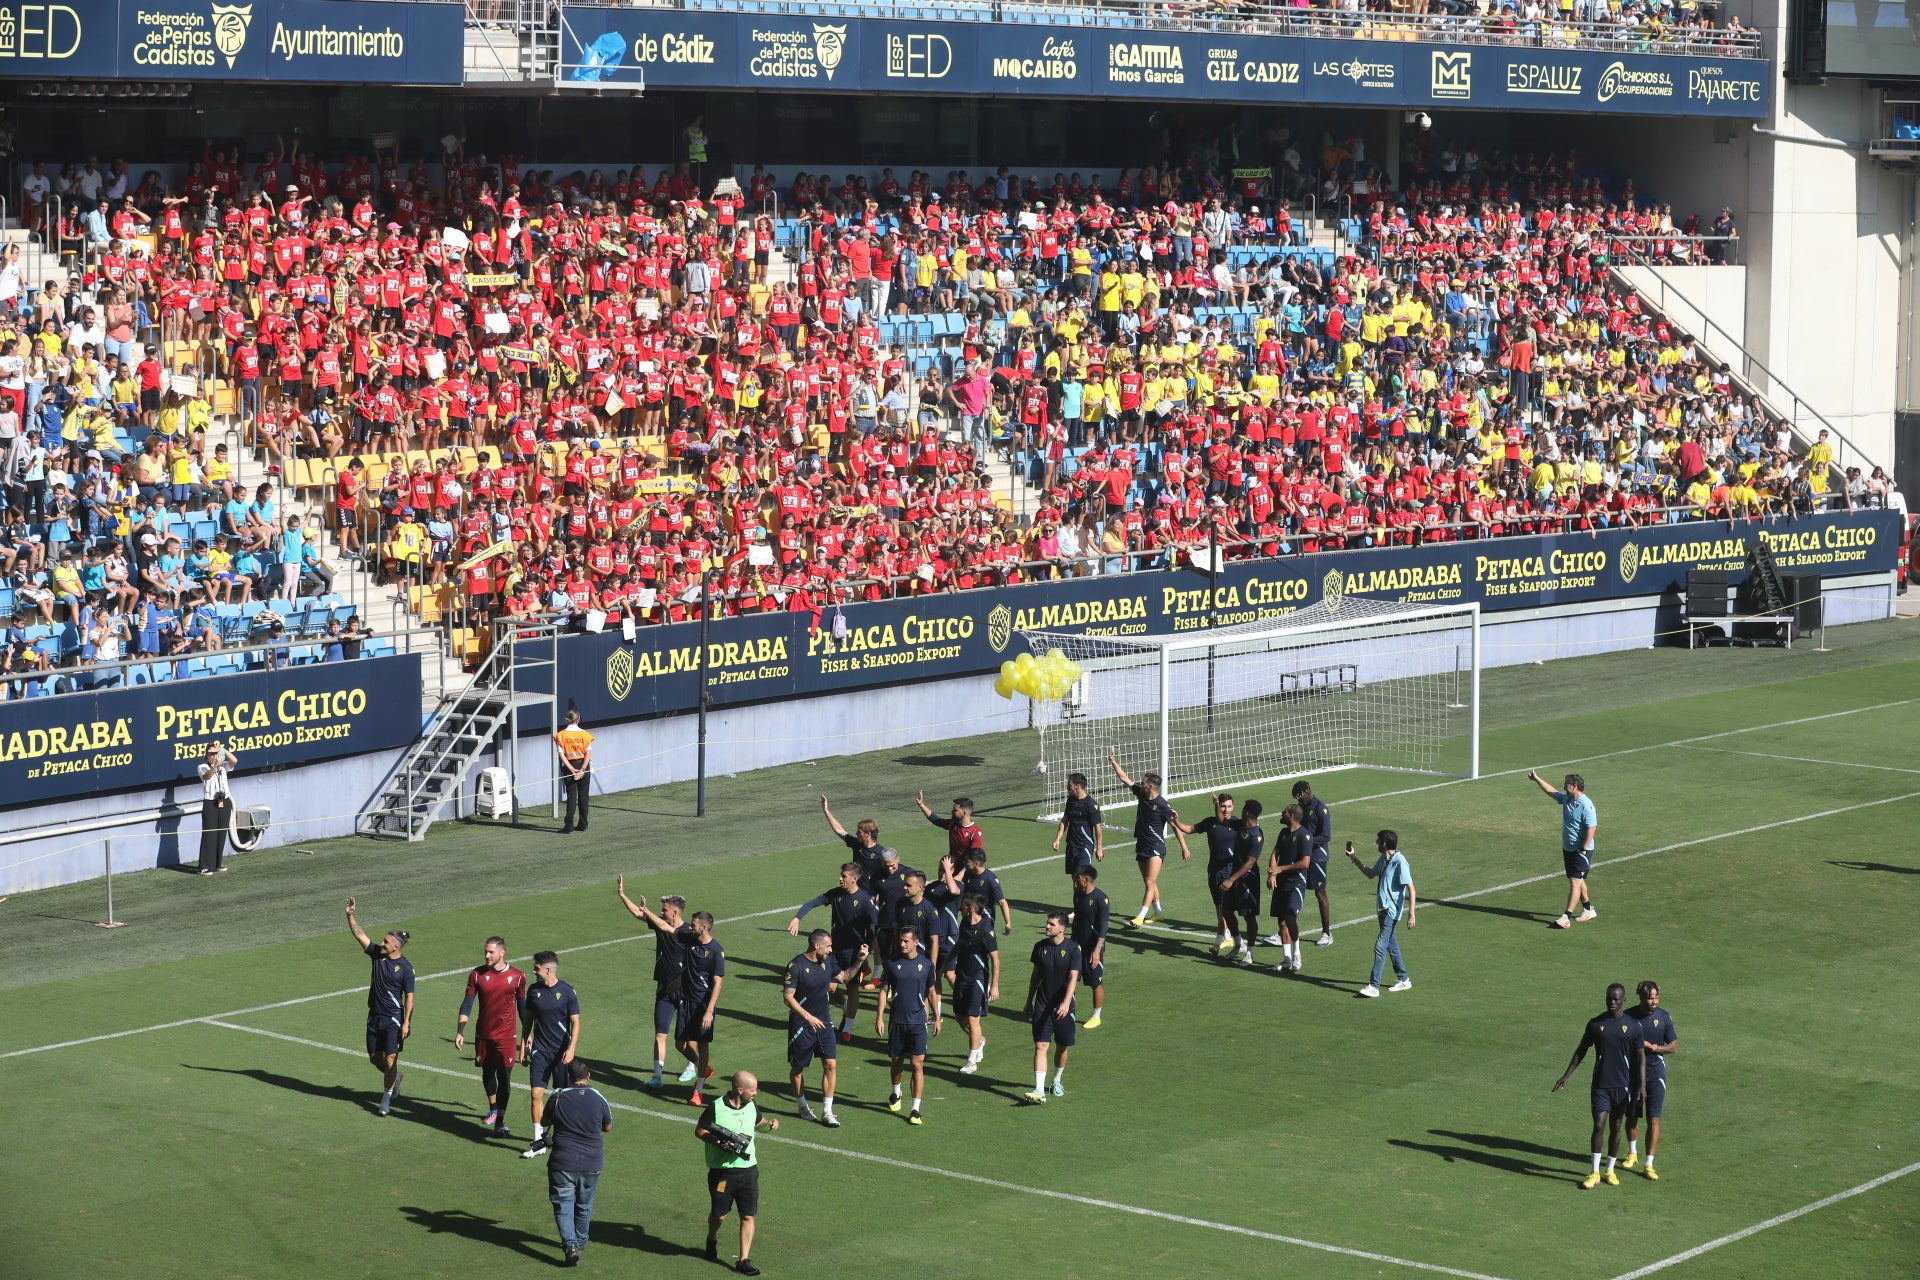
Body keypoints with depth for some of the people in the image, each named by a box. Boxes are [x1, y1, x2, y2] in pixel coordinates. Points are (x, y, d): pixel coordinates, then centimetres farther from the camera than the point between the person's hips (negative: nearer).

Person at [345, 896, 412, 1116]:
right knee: (374, 1058, 14)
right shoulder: (377, 954, 1)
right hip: (374, 1016, 6)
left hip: (393, 1019, -6)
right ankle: (396, 1077, 43)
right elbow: (359, 934, -1)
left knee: (390, 1060, -5)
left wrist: (406, 1022, -14)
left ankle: (386, 1100, 7)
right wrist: (350, 915, -13)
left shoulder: (406, 968, -12)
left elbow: (409, 997, -10)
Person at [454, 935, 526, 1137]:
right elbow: (467, 1004, 1)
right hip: (483, 1035, 2)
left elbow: (522, 1006, 9)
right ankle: (493, 1110, 40)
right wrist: (459, 1032, -6)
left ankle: (499, 1124, -9)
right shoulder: (477, 975, -3)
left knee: (504, 1078, -9)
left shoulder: (517, 977, -4)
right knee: (487, 1073, 16)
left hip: (506, 1037, -2)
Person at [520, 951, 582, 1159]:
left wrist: (571, 1048, -17)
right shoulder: (533, 991, 2)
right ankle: (539, 1140, -3)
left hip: (561, 1052, -3)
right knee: (537, 1093, -6)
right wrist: (524, 1042, 13)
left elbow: (575, 1023, -8)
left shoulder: (567, 992, -9)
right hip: (540, 1050, 3)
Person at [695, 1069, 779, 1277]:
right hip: (722, 1171, -4)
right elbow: (699, 1131, -4)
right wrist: (716, 1141, -21)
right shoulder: (716, 1107, -12)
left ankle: (744, 1260, 4)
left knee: (748, 1216, -1)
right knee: (719, 1214, 8)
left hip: (748, 1169, 4)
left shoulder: (752, 1106, 4)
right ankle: (712, 1239, 41)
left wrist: (770, 1123, 2)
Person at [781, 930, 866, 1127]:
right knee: (797, 1067, 8)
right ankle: (803, 1107, 28)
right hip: (801, 1026, -5)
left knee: (830, 1064, -5)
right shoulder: (796, 966, -16)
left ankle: (827, 1112, 0)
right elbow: (788, 996, -18)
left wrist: (860, 961, 7)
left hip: (824, 1022, 5)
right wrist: (808, 1017, -25)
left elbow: (845, 975, 22)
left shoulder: (827, 962, 3)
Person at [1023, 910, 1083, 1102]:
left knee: (1062, 1047, 11)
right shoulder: (1040, 947, 2)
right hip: (1042, 1006, 2)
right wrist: (1029, 1003, 16)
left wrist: (1066, 1003, -28)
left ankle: (1057, 1081, 35)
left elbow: (1073, 978, -16)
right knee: (1040, 1046, -8)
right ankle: (1039, 1091, -15)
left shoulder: (1073, 948, -9)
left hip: (1063, 1007, -2)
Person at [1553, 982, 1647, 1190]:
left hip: (1623, 1085, 0)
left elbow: (1640, 1056, 2)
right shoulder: (1595, 1024, 0)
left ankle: (1610, 1171, 20)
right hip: (1601, 1084, 0)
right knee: (1599, 1126, -8)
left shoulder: (1632, 1026, -1)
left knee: (1615, 1127, 8)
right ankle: (1595, 1173, -2)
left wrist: (1642, 1084, -7)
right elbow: (1581, 1050, 9)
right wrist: (1566, 1075, 6)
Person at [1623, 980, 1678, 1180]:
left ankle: (1649, 1165, -4)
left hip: (1655, 1073, -1)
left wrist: (1654, 1047, -18)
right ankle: (1632, 1154, 38)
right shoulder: (1629, 1017, -7)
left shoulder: (1664, 1017, -6)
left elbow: (1674, 1045, -1)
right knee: (1632, 1116, 14)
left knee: (1653, 1119, -6)